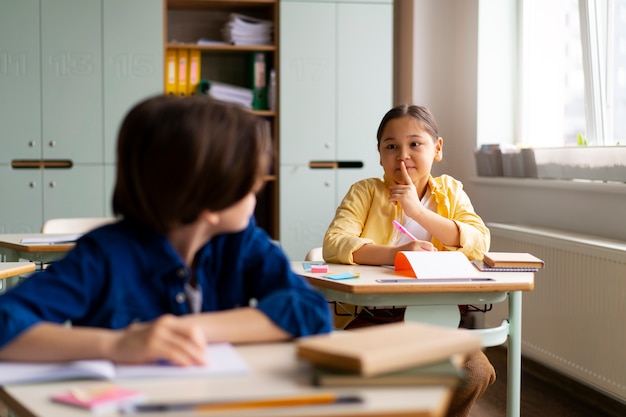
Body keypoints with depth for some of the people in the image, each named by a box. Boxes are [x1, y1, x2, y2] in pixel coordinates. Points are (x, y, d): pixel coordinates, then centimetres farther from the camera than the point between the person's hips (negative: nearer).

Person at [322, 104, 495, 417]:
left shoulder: (450, 192, 11)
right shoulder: (366, 192, 3)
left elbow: (479, 243, -5)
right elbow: (333, 244, -13)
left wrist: (418, 211, -13)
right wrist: (394, 253, -29)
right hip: (372, 315, -2)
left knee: (474, 373, -23)